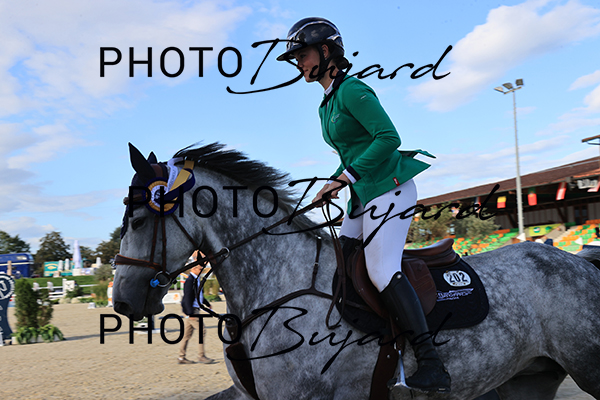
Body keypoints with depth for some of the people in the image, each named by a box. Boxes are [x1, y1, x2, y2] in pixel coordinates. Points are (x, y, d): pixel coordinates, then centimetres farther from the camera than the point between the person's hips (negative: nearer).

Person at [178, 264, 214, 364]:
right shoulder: (190, 280, -15)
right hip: (191, 310, -10)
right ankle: (201, 356, -3)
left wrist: (207, 304, 40)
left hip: (194, 310, 10)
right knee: (202, 331, -8)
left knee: (187, 334, 11)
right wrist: (190, 313, -25)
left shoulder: (196, 280, 16)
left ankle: (181, 357, 15)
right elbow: (187, 297, -20)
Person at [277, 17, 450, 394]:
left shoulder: (351, 90, -10)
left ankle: (433, 366, -21)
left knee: (383, 270, -23)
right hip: (364, 195, 10)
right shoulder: (326, 107, 19)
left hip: (389, 187, -10)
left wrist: (345, 176, -20)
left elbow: (389, 138, -20)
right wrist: (334, 183, 10)